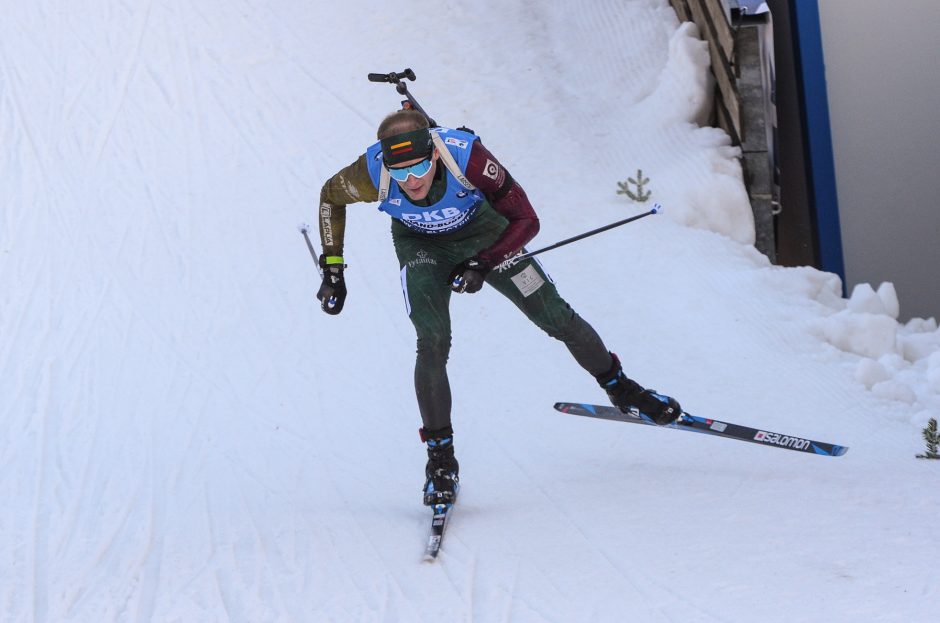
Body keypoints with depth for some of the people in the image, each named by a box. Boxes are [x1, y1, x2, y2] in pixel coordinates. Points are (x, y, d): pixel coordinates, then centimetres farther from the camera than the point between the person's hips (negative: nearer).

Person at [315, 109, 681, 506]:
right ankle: (440, 458, -5)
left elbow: (526, 221, -28)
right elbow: (331, 197, -10)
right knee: (433, 343, -20)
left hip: (481, 233, 0)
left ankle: (618, 385, 33)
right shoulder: (372, 174, -35)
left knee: (555, 317, 6)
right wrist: (332, 269, -11)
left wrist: (482, 265, -36)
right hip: (421, 246, 0)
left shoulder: (466, 155, -39)